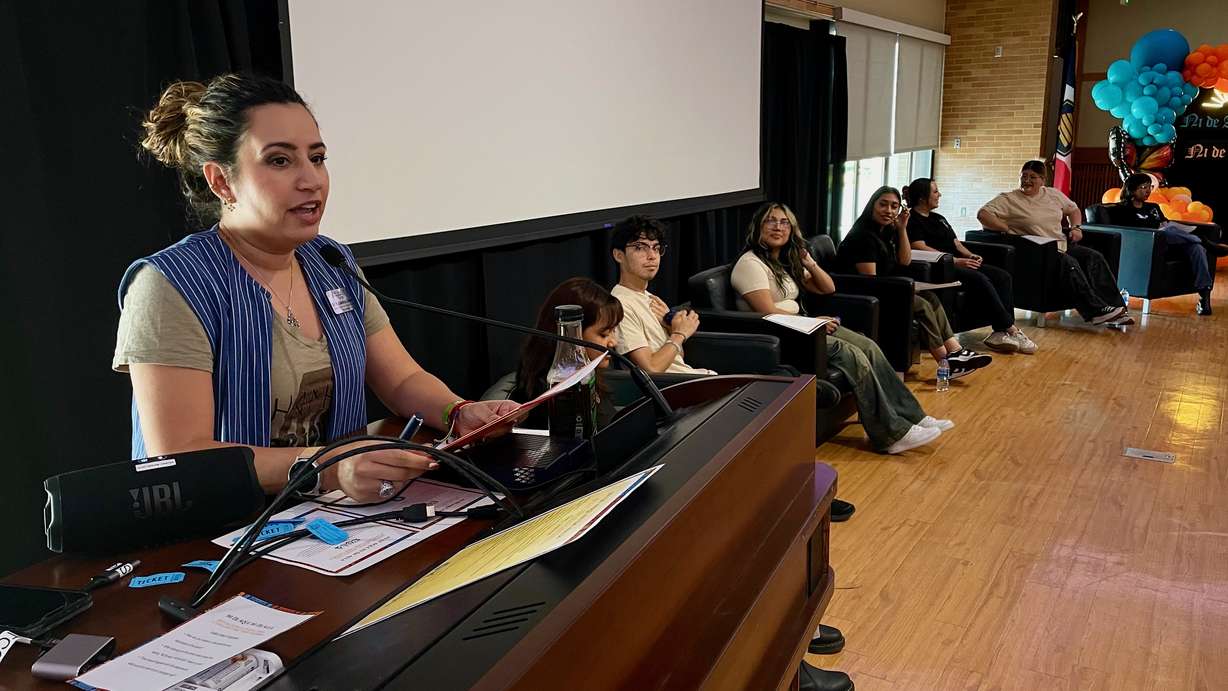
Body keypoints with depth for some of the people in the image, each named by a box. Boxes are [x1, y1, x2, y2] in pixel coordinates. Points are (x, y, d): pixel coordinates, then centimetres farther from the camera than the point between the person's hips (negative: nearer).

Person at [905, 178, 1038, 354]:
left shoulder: (939, 218, 28)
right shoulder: (912, 220, -3)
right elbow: (920, 248, -17)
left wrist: (970, 255, 4)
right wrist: (955, 261, -21)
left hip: (959, 263, 10)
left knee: (1003, 276, -10)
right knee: (980, 279, -30)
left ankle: (1000, 333, -23)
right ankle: (1011, 330, -25)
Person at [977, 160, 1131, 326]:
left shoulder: (1053, 194, 17)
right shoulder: (1009, 199, -3)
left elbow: (1073, 209, 34)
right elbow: (983, 214, -17)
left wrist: (1076, 227, 13)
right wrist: (1008, 230, -21)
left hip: (1062, 245, 7)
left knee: (1095, 257, -13)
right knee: (1069, 263, -30)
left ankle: (1116, 308, -15)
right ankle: (1096, 311, -28)